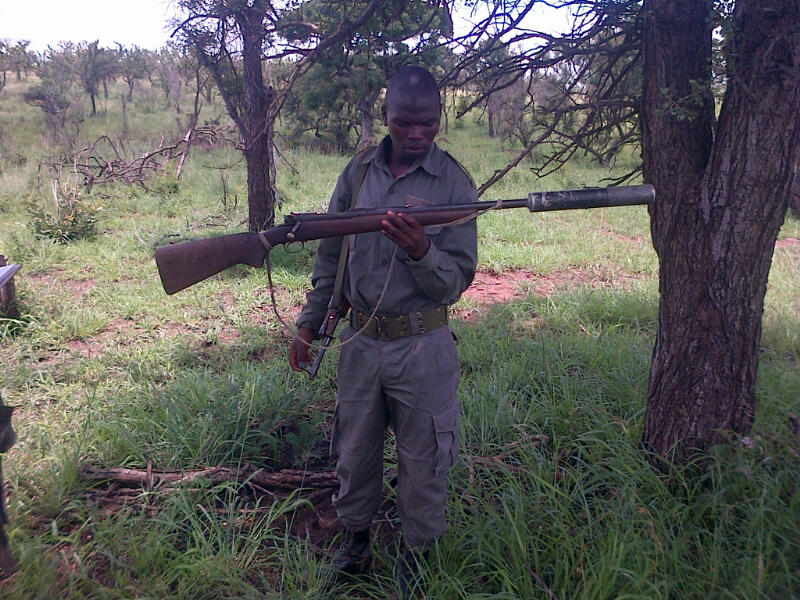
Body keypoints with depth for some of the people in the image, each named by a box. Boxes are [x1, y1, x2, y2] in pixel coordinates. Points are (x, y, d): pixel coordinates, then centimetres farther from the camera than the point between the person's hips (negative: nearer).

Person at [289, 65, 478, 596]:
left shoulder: (455, 184, -9)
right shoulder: (358, 172, 2)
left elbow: (457, 282, -11)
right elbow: (330, 255, 11)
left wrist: (421, 251, -30)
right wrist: (309, 324, 12)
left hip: (422, 347, -3)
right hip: (361, 340, 4)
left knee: (422, 459, 12)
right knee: (355, 450, 18)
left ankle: (419, 552, 35)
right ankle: (356, 535, 41)